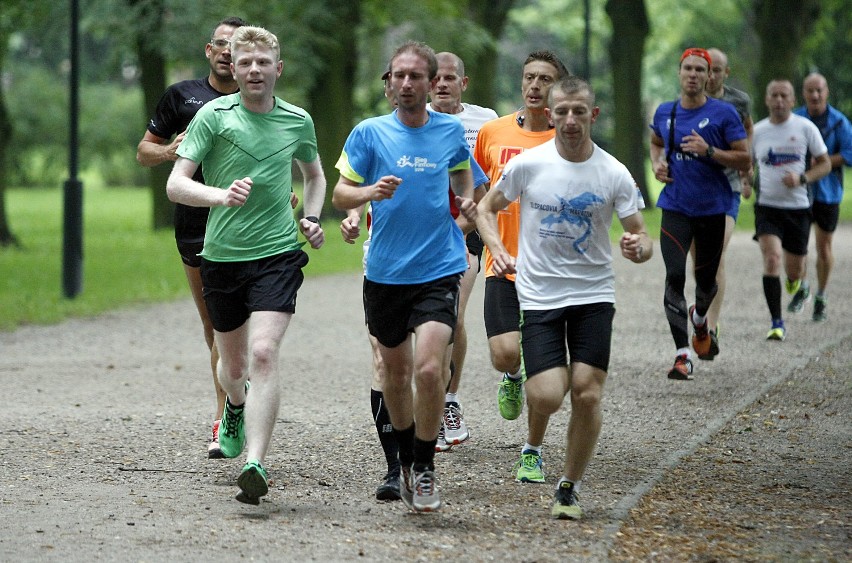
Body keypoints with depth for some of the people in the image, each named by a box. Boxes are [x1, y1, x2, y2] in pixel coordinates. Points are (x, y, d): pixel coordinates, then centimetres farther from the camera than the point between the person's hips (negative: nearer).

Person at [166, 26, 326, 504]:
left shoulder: (298, 120, 6)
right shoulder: (214, 115, -4)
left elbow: (315, 175, 26)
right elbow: (176, 184, -10)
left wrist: (312, 218, 8)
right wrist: (221, 195, -28)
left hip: (278, 254, 0)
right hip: (222, 255, 0)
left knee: (264, 354, -20)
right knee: (234, 363, 15)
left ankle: (255, 465, -26)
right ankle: (236, 409, 52)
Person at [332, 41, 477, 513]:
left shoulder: (451, 131, 4)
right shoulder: (369, 132, 0)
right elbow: (340, 193, 0)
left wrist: (467, 201, 1)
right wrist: (369, 192, -21)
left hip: (439, 271, -1)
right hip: (385, 274, 1)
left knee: (429, 369, -17)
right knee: (395, 372, 11)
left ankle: (424, 467, 1)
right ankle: (406, 462, 33)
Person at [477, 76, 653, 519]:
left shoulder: (614, 174, -5)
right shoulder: (527, 165, -5)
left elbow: (641, 238, 0)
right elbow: (487, 208, 10)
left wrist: (638, 247, -24)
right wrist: (498, 250, -7)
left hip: (594, 295, 1)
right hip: (539, 295, -1)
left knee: (587, 395, -8)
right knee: (547, 398, -12)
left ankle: (570, 487, 12)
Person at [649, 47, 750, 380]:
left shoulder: (724, 113, -6)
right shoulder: (665, 113, 5)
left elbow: (744, 160, -7)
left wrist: (708, 151, -20)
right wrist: (657, 164, 5)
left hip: (712, 210, -1)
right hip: (675, 208, 1)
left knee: (706, 280, 11)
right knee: (674, 277, -15)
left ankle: (699, 318, 48)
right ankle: (683, 354, -15)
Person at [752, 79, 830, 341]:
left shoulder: (805, 128, -3)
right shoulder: (756, 131, 3)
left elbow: (825, 164, 1)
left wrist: (802, 178, -16)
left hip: (798, 207, 0)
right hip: (767, 207, 0)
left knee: (794, 272, 8)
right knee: (771, 260, -21)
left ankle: (796, 280, 49)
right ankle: (777, 323, -16)